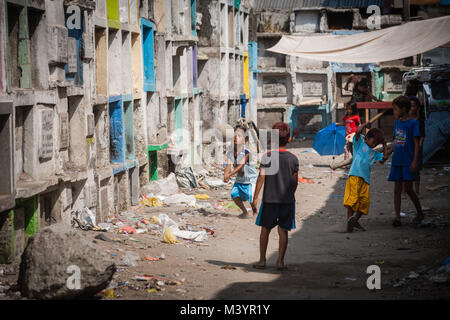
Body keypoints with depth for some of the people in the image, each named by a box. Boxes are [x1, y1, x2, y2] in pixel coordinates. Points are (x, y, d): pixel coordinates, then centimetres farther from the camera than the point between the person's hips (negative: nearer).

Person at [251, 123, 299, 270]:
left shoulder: (267, 157, -8)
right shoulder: (293, 159, -2)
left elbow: (261, 178, -10)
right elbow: (295, 181, 2)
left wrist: (255, 197, -5)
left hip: (269, 199, -1)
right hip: (287, 200, 1)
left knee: (265, 229, 10)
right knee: (283, 231, 6)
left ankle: (262, 260, 12)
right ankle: (280, 261, 5)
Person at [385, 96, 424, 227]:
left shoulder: (413, 123, -9)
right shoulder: (398, 122, 12)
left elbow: (416, 144, -10)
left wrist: (415, 162, -15)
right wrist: (388, 153, 14)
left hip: (408, 162, -7)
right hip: (397, 161, 7)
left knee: (408, 189, -4)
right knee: (397, 189, 2)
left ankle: (420, 213, 14)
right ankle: (397, 216, 1)